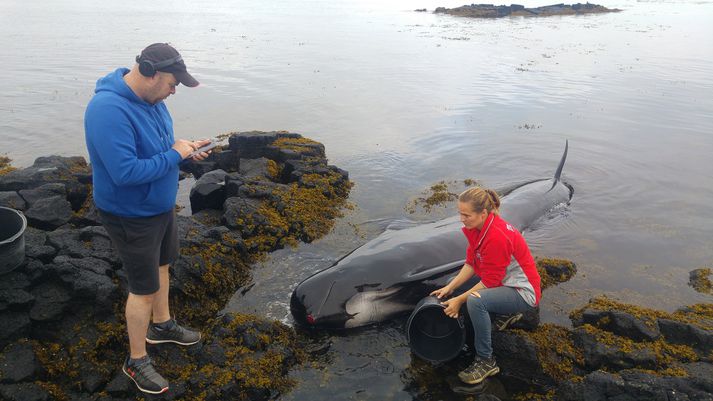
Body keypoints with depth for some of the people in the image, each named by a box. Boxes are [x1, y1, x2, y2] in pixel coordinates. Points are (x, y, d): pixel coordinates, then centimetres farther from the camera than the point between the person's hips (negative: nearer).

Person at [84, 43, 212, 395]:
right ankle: (136, 360, 25)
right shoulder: (109, 110, -31)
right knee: (144, 287, 3)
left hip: (160, 205, 9)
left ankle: (161, 325, 49)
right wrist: (174, 155, -26)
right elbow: (125, 172, -35)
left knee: (161, 264, 25)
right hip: (132, 216, -9)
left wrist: (184, 148, -5)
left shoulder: (148, 96, -3)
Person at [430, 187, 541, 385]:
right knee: (460, 280, 15)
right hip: (504, 281, 10)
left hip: (523, 292, -10)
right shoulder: (478, 226, -5)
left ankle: (486, 361, -16)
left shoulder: (497, 236, -31)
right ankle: (508, 312, 25)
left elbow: (489, 281, -25)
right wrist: (450, 287, -8)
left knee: (475, 301, -33)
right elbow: (471, 263, 1)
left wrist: (459, 300, -19)